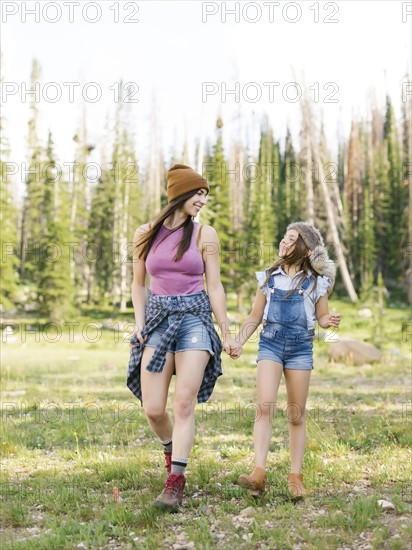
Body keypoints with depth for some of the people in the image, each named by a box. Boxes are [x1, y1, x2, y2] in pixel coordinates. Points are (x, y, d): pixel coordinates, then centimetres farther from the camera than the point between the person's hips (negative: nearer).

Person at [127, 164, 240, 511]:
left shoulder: (205, 235, 3)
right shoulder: (146, 234, 7)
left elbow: (215, 287, 4)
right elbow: (138, 284, 15)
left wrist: (227, 334, 3)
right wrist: (139, 325, 4)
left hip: (195, 317, -1)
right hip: (158, 318, 2)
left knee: (185, 403, -13)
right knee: (153, 409, -3)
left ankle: (175, 484, -9)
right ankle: (171, 450, 30)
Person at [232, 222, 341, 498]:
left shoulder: (316, 281, 6)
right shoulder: (269, 277, 11)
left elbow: (322, 317, 11)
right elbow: (254, 317, 15)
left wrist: (330, 321, -13)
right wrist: (237, 342, 3)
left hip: (301, 347, -1)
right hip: (270, 343, 1)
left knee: (297, 414, 3)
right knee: (265, 407, -15)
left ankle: (295, 476, 10)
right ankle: (259, 474, -21)